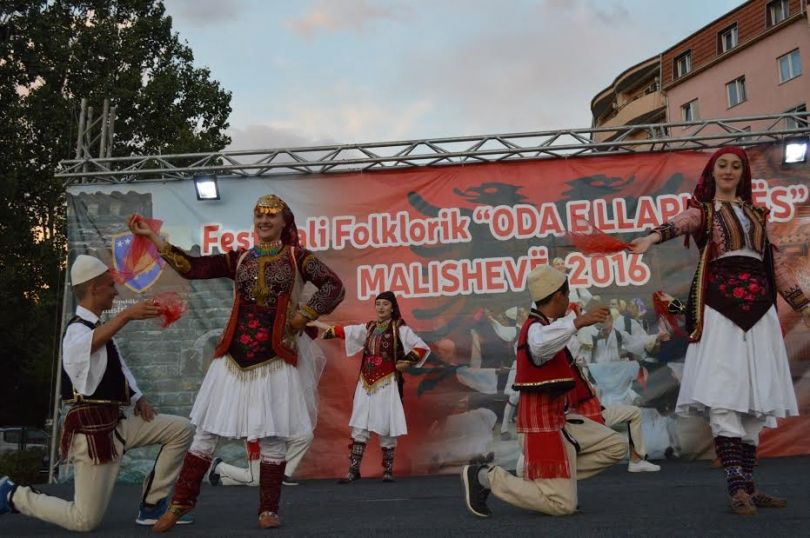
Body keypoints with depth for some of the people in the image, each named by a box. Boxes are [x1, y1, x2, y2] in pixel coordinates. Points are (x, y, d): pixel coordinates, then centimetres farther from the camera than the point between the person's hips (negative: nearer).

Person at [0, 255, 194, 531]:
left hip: (115, 422, 9)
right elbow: (76, 351, -43)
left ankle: (152, 507, 9)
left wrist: (139, 398, 6)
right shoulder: (78, 329, -17)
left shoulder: (98, 327, 12)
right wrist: (126, 315, -55)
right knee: (85, 521, -2)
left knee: (181, 429, 1)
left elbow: (119, 368, 22)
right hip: (92, 426, -9)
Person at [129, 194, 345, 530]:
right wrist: (152, 236, -1)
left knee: (273, 436, 2)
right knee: (207, 431, 6)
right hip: (234, 358, 3)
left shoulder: (297, 257, 3)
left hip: (275, 359, -2)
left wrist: (301, 318, -10)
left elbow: (334, 287, -7)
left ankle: (268, 510, 16)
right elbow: (191, 268, 3)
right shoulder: (239, 259, 11)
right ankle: (180, 504, 17)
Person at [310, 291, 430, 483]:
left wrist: (404, 362, -11)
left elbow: (422, 348, -5)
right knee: (359, 427, 2)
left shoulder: (400, 329, -2)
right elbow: (343, 331, 17)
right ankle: (354, 470, 6)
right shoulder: (369, 328, 13)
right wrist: (315, 323, 15)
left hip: (387, 385, -5)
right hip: (366, 384, 5)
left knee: (386, 428, -2)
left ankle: (388, 470, 10)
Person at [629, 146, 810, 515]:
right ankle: (737, 486, -17)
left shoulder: (757, 214, 22)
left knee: (754, 396, 3)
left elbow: (776, 263, 24)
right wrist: (653, 236, -38)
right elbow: (679, 223, -16)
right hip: (719, 308, -4)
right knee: (723, 396, -15)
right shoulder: (703, 210, 8)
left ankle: (748, 486, 8)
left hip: (759, 309, 5)